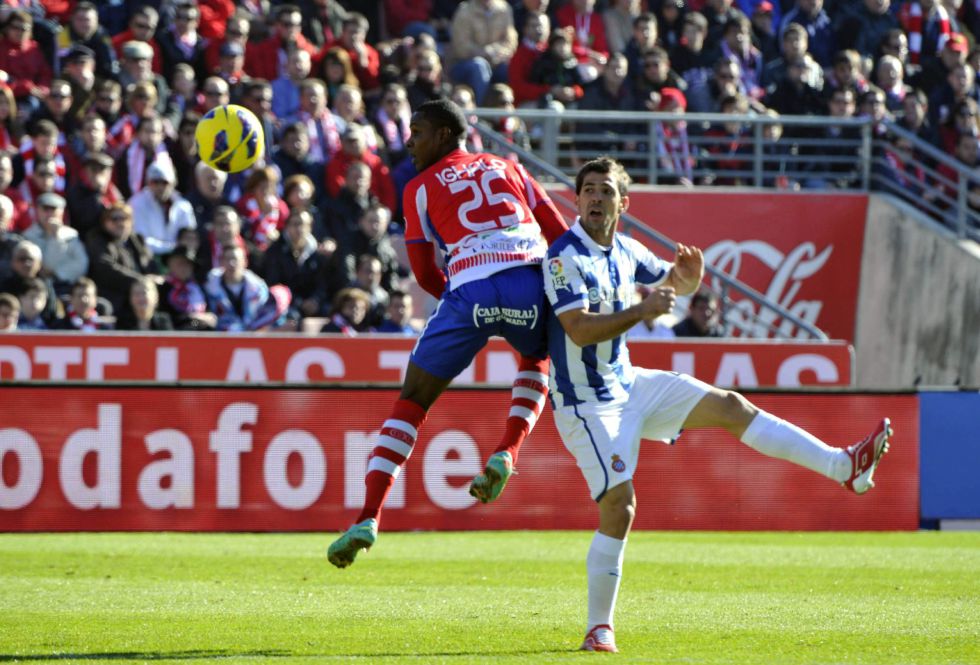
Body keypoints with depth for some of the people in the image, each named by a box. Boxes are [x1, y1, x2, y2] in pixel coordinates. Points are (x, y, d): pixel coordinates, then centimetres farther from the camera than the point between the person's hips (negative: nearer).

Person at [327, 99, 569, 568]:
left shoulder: (420, 189, 19)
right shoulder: (507, 168, 26)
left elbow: (425, 275, 16)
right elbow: (561, 236, 20)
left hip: (470, 291, -2)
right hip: (529, 283, 2)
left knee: (412, 401, 9)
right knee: (537, 361, 36)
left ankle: (367, 519, -3)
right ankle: (506, 453, 10)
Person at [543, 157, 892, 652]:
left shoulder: (625, 251, 5)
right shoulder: (565, 257, -17)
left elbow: (677, 284, 21)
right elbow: (579, 330, -28)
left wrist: (691, 274, -3)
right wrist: (641, 312, -31)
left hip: (628, 384, 7)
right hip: (588, 404, -7)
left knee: (729, 406, -1)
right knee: (618, 509, -13)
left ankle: (845, 467, -1)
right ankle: (599, 630, -2)